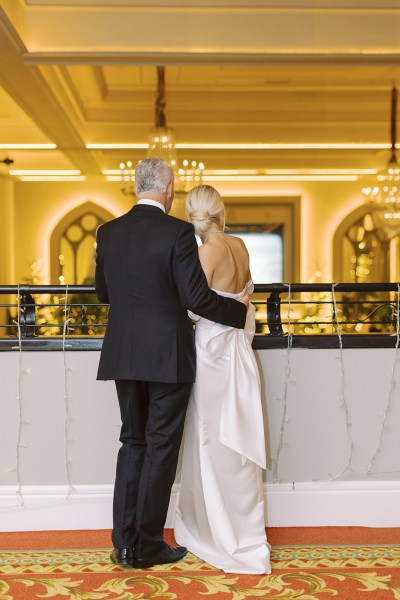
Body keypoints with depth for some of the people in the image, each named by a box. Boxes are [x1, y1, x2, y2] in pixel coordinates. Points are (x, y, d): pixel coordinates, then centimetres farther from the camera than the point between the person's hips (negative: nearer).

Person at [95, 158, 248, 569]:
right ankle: (147, 547, 17)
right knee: (160, 450, 7)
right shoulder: (177, 232, -13)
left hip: (124, 357, 5)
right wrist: (239, 311, -1)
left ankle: (124, 544, 21)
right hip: (167, 358, -5)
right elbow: (197, 298, -17)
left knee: (133, 443, 17)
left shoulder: (108, 232, 3)